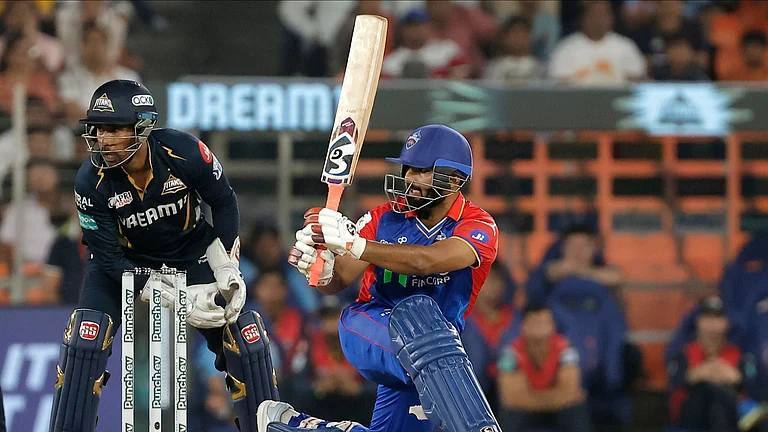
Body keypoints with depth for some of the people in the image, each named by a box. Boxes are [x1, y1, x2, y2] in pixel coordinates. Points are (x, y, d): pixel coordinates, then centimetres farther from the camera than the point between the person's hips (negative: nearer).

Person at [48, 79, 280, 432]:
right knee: (85, 338, -20)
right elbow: (109, 258, -22)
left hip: (191, 253, 1)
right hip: (123, 259, -1)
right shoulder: (91, 181, -26)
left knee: (245, 336, -8)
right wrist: (176, 301, -29)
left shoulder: (185, 152, -28)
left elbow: (224, 203, -8)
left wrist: (226, 267, -16)